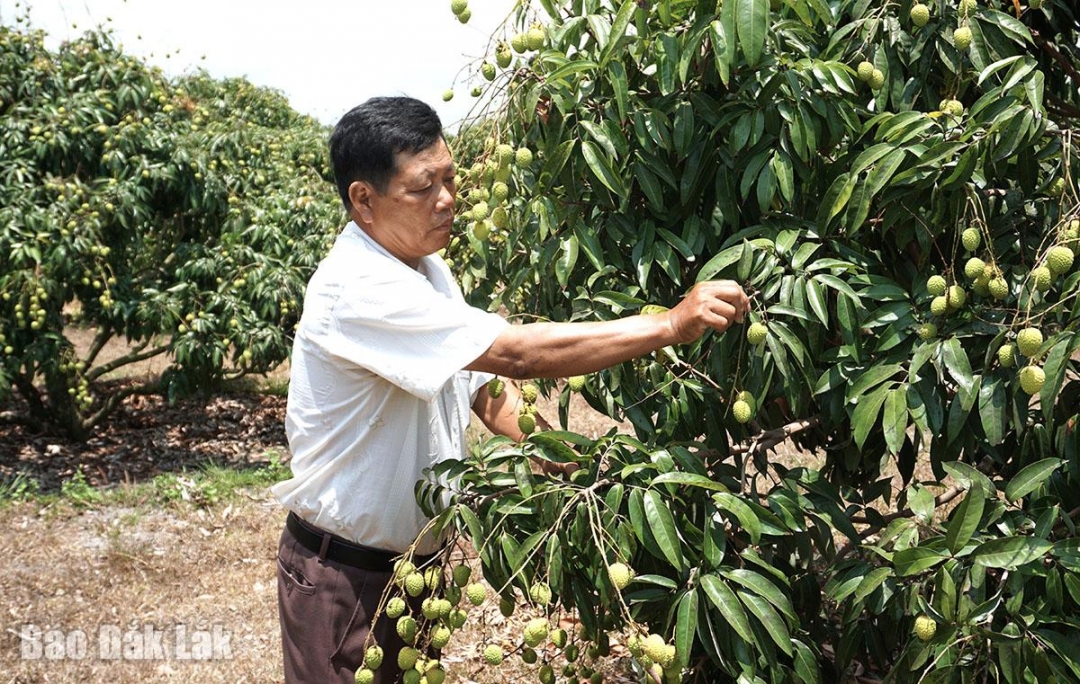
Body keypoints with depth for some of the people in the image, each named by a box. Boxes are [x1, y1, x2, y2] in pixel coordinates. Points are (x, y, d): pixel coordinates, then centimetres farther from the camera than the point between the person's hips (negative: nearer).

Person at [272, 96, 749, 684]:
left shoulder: (427, 270, 5)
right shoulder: (358, 288, -27)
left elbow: (487, 385, 8)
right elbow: (517, 354, -34)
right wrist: (670, 324, -32)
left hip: (412, 558, 8)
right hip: (343, 574, -8)